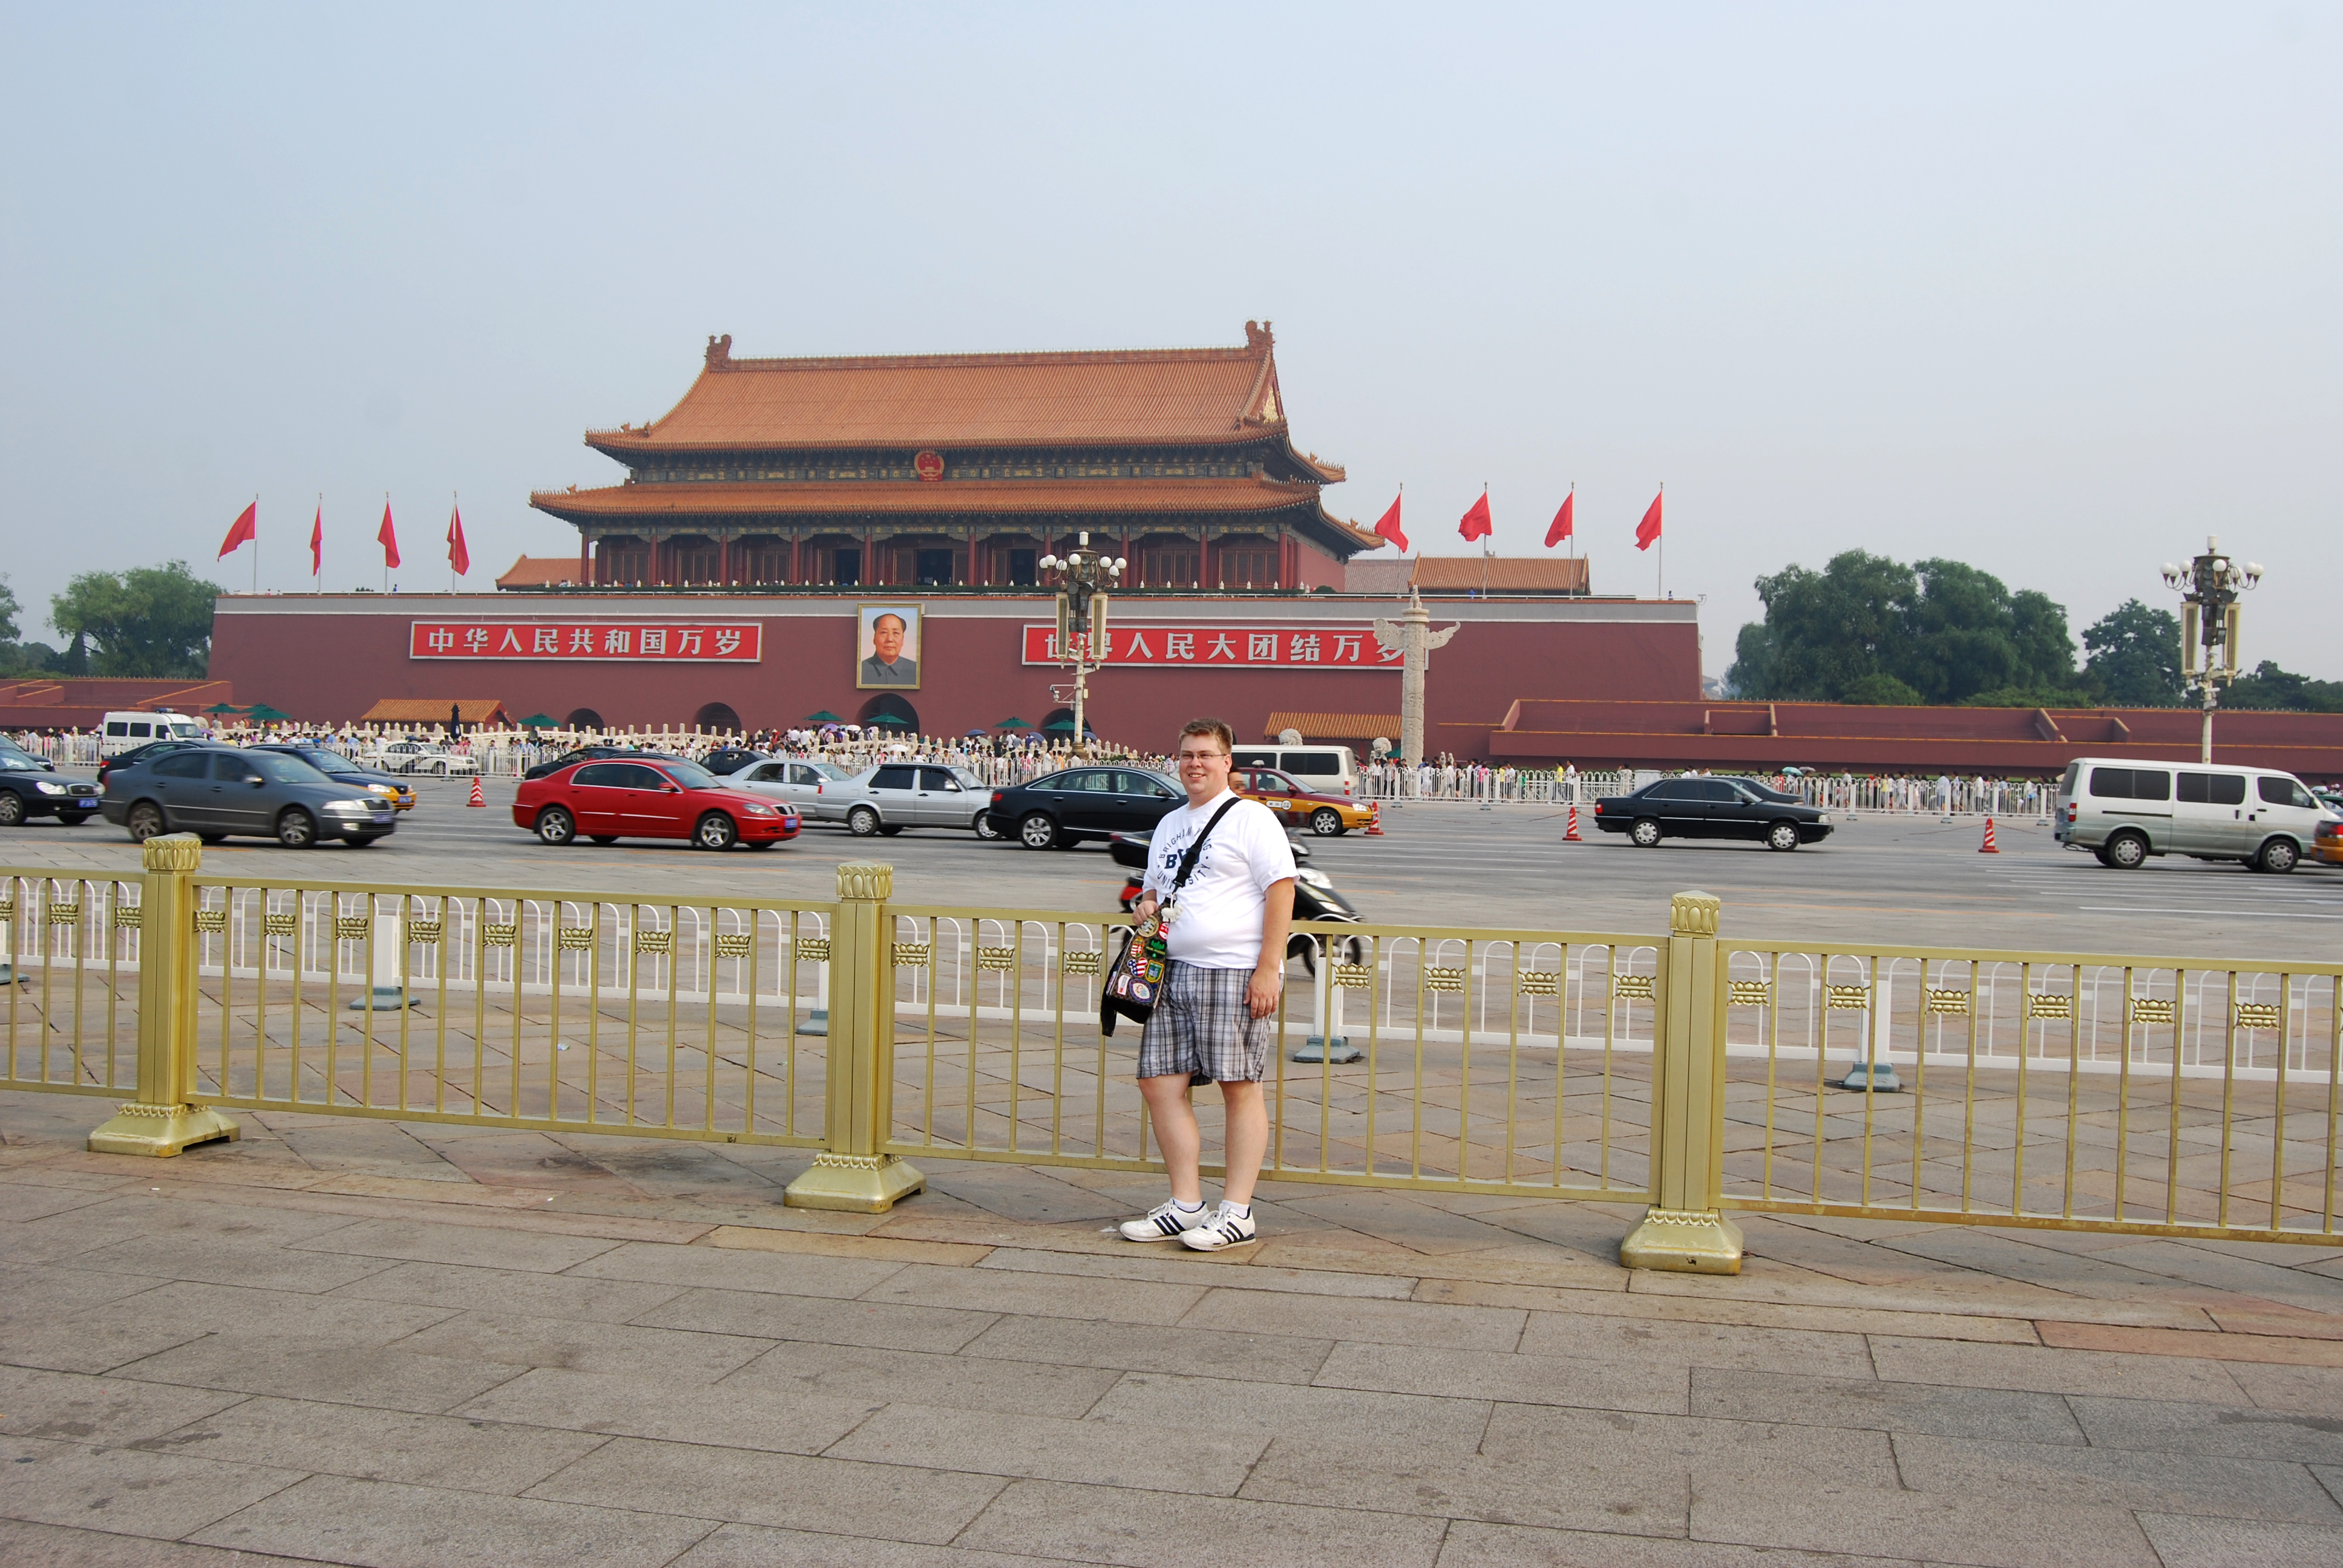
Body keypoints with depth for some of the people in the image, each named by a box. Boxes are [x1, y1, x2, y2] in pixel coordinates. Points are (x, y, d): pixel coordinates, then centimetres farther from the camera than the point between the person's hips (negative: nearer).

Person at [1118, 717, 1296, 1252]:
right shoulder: (1169, 825, 21)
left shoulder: (1250, 818, -1)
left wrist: (1268, 968, -16)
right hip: (1174, 971, 8)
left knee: (1239, 1088, -4)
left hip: (1235, 971, -7)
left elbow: (1281, 890, -8)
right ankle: (1186, 1205, 12)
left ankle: (1237, 1213, 2)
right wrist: (1147, 904, 7)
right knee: (1160, 1084, 3)